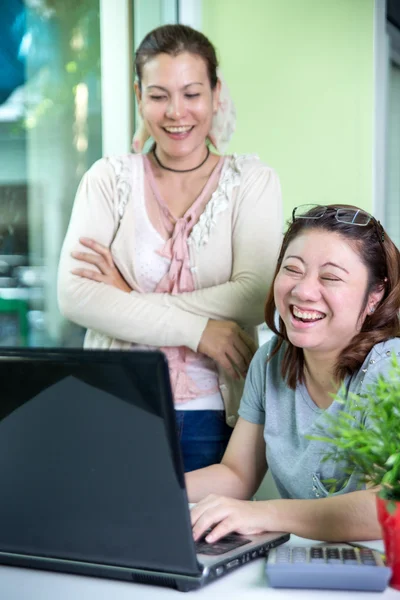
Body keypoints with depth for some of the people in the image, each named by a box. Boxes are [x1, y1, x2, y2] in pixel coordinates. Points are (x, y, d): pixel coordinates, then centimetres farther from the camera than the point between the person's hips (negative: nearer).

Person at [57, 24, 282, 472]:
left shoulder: (252, 182, 2)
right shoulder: (109, 179, 4)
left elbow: (254, 299, -12)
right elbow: (74, 295, -9)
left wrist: (128, 300, -13)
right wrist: (197, 328, -15)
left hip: (215, 417, 0)